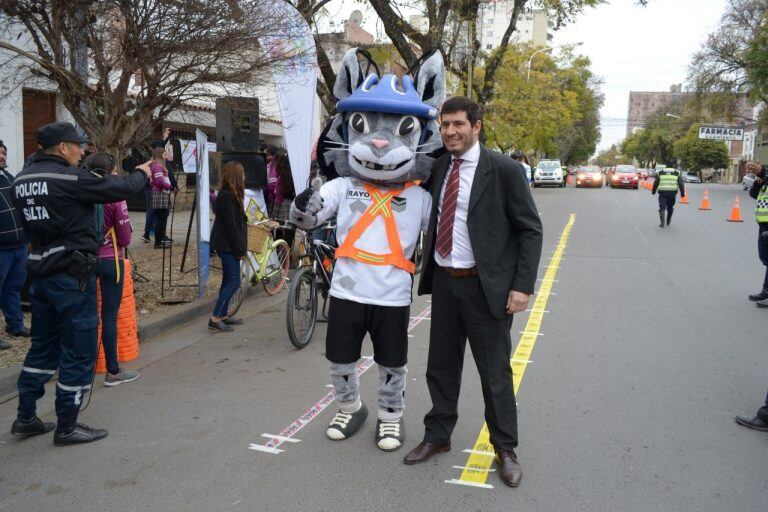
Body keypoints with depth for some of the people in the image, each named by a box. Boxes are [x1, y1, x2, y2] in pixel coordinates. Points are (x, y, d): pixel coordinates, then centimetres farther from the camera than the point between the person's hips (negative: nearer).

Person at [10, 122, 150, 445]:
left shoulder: (22, 180, 9)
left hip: (40, 271, 9)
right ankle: (66, 427, 11)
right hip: (72, 274, -8)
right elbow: (120, 189, -10)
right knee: (78, 350, 2)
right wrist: (143, 174, 8)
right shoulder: (69, 178, -16)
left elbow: (33, 223, 16)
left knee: (42, 346, 19)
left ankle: (25, 418, 27)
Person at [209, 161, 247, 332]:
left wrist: (240, 247, 16)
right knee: (233, 282, -9)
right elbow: (231, 225, -21)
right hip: (227, 245, -10)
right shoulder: (227, 196, -19)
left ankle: (223, 315, 23)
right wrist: (239, 248, -17)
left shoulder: (229, 194, 13)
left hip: (227, 245, 10)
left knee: (228, 281, 15)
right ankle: (215, 319, -7)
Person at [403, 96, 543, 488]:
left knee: (495, 371, 6)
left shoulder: (504, 170, -9)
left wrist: (522, 286, -13)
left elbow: (530, 230, -7)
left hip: (485, 285, -5)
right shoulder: (437, 167, 6)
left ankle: (505, 448, 24)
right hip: (443, 280, 5)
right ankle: (437, 436, 33)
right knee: (441, 365, 15)